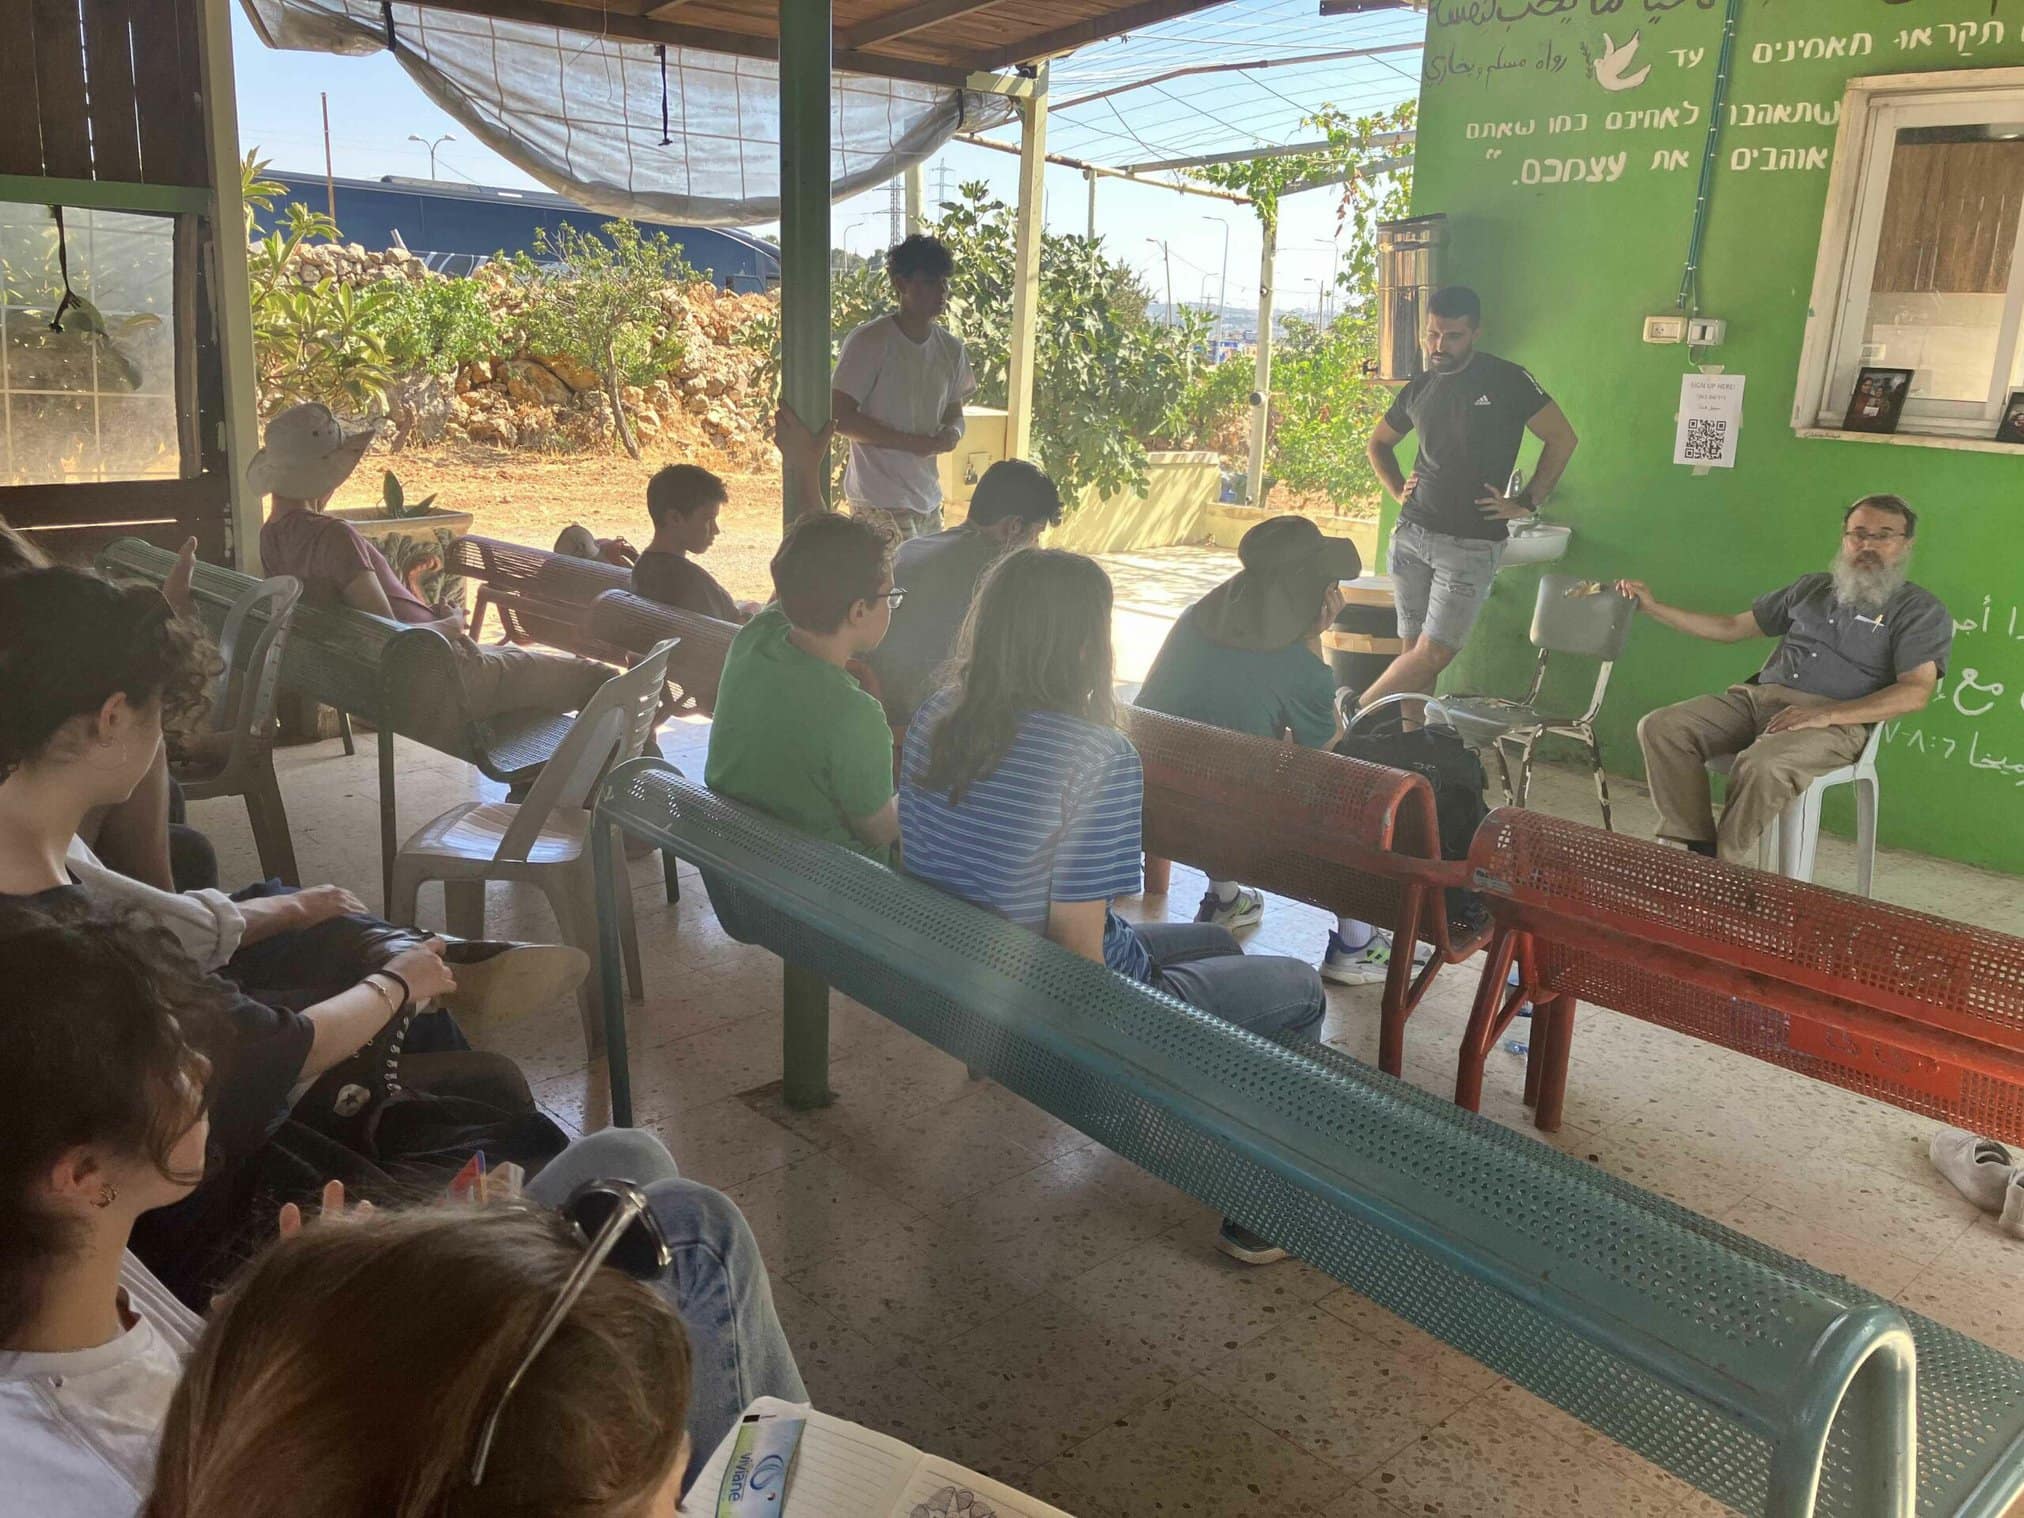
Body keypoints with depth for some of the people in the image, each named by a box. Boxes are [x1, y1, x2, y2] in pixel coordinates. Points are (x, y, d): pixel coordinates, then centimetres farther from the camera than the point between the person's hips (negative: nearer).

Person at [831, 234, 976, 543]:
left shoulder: (951, 348, 8)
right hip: (880, 503, -7)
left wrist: (952, 433, -6)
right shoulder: (868, 342, -11)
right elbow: (840, 417, -13)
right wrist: (913, 443, -17)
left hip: (928, 500, 7)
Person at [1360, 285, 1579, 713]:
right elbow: (1377, 443, 27)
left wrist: (1526, 502, -5)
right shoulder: (1419, 390, 11)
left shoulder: (1507, 381, -4)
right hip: (1412, 534, 4)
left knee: (1434, 653, -8)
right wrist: (1398, 491, 12)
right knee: (1413, 649, 4)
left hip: (1472, 544, -4)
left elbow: (1562, 438, -1)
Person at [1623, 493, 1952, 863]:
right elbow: (1733, 627, 28)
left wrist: (1827, 714, -20)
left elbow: (1914, 692, -7)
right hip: (1757, 697, 6)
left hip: (1838, 720, -6)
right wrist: (1653, 607, 19)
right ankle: (1697, 850, -20)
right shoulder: (1811, 588, 24)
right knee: (1660, 727, -19)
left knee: (1761, 765, -39)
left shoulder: (1921, 610, 7)